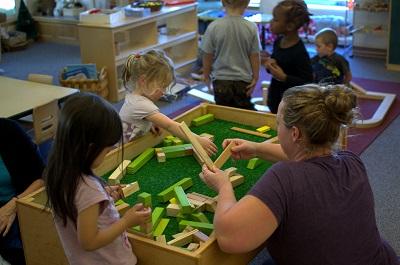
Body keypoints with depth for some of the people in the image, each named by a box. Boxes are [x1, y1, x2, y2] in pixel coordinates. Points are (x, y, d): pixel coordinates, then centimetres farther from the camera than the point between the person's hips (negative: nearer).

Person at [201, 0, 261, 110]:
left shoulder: (214, 27, -12)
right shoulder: (251, 28, -11)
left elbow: (208, 56, -4)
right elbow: (255, 56, -4)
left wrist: (206, 76, 11)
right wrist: (255, 78, 8)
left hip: (221, 81, 0)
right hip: (244, 81, 1)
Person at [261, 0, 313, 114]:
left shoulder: (300, 53, -23)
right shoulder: (278, 41, 0)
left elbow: (308, 83, -21)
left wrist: (284, 78, -29)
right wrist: (269, 62, -5)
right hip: (274, 99, 8)